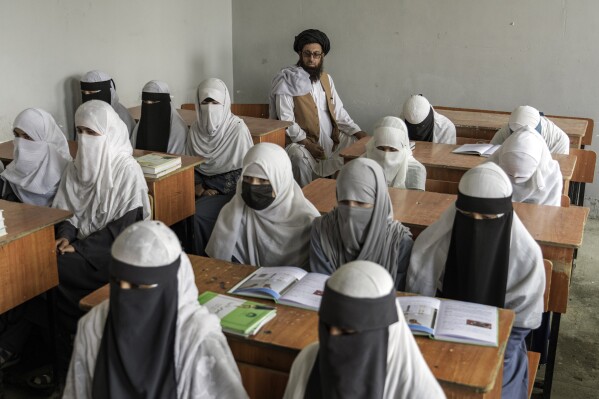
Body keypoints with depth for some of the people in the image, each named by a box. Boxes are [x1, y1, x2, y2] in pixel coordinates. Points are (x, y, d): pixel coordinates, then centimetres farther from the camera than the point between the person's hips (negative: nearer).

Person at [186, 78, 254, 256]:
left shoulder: (238, 129, -11)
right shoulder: (196, 129, 3)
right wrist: (199, 187, -4)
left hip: (230, 190, -4)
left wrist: (220, 191, -11)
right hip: (206, 187, 5)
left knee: (197, 215, -25)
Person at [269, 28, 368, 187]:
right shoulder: (287, 81, -8)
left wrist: (358, 132, 0)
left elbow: (338, 110, 14)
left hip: (331, 138, 7)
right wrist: (307, 144, -22)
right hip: (301, 141, -7)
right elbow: (285, 120, -14)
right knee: (300, 157, -36)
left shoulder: (326, 79, 12)